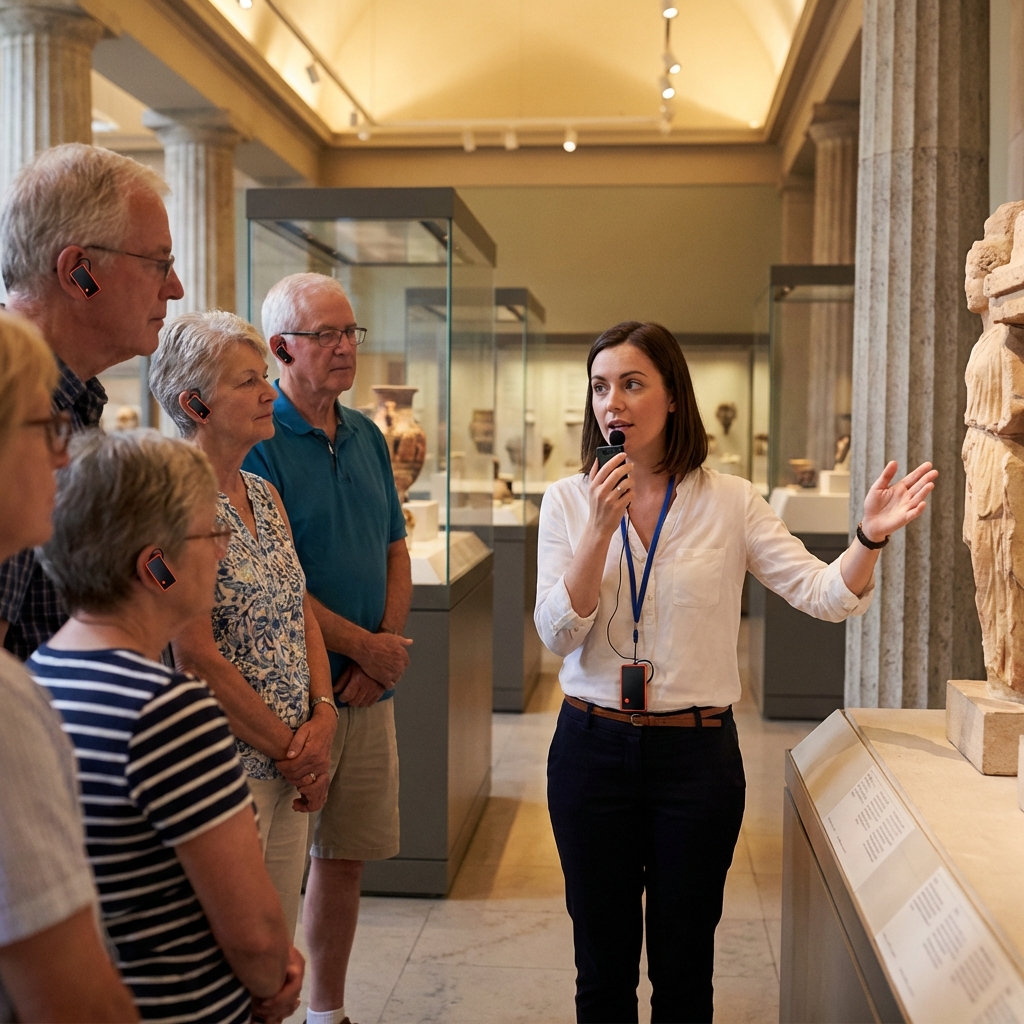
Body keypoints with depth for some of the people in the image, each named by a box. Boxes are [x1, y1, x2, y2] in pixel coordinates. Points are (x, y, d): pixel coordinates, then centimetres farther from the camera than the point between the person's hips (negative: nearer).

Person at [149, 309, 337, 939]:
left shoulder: (264, 494, 11)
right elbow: (196, 657, -18)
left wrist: (323, 715, -2)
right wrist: (290, 749, -11)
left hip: (290, 768, 8)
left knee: (279, 941, 16)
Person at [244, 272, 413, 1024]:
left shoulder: (367, 436, 11)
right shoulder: (255, 440, -11)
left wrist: (381, 656, -2)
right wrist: (368, 647, -10)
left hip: (368, 686, 7)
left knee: (345, 856, 15)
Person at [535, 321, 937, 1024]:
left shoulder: (730, 502, -4)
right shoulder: (568, 501, -1)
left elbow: (824, 595, -9)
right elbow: (557, 635, -9)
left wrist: (871, 538, -28)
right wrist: (601, 529, -20)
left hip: (699, 754, -1)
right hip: (593, 748, 1)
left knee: (685, 965, 14)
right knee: (603, 962, 14)